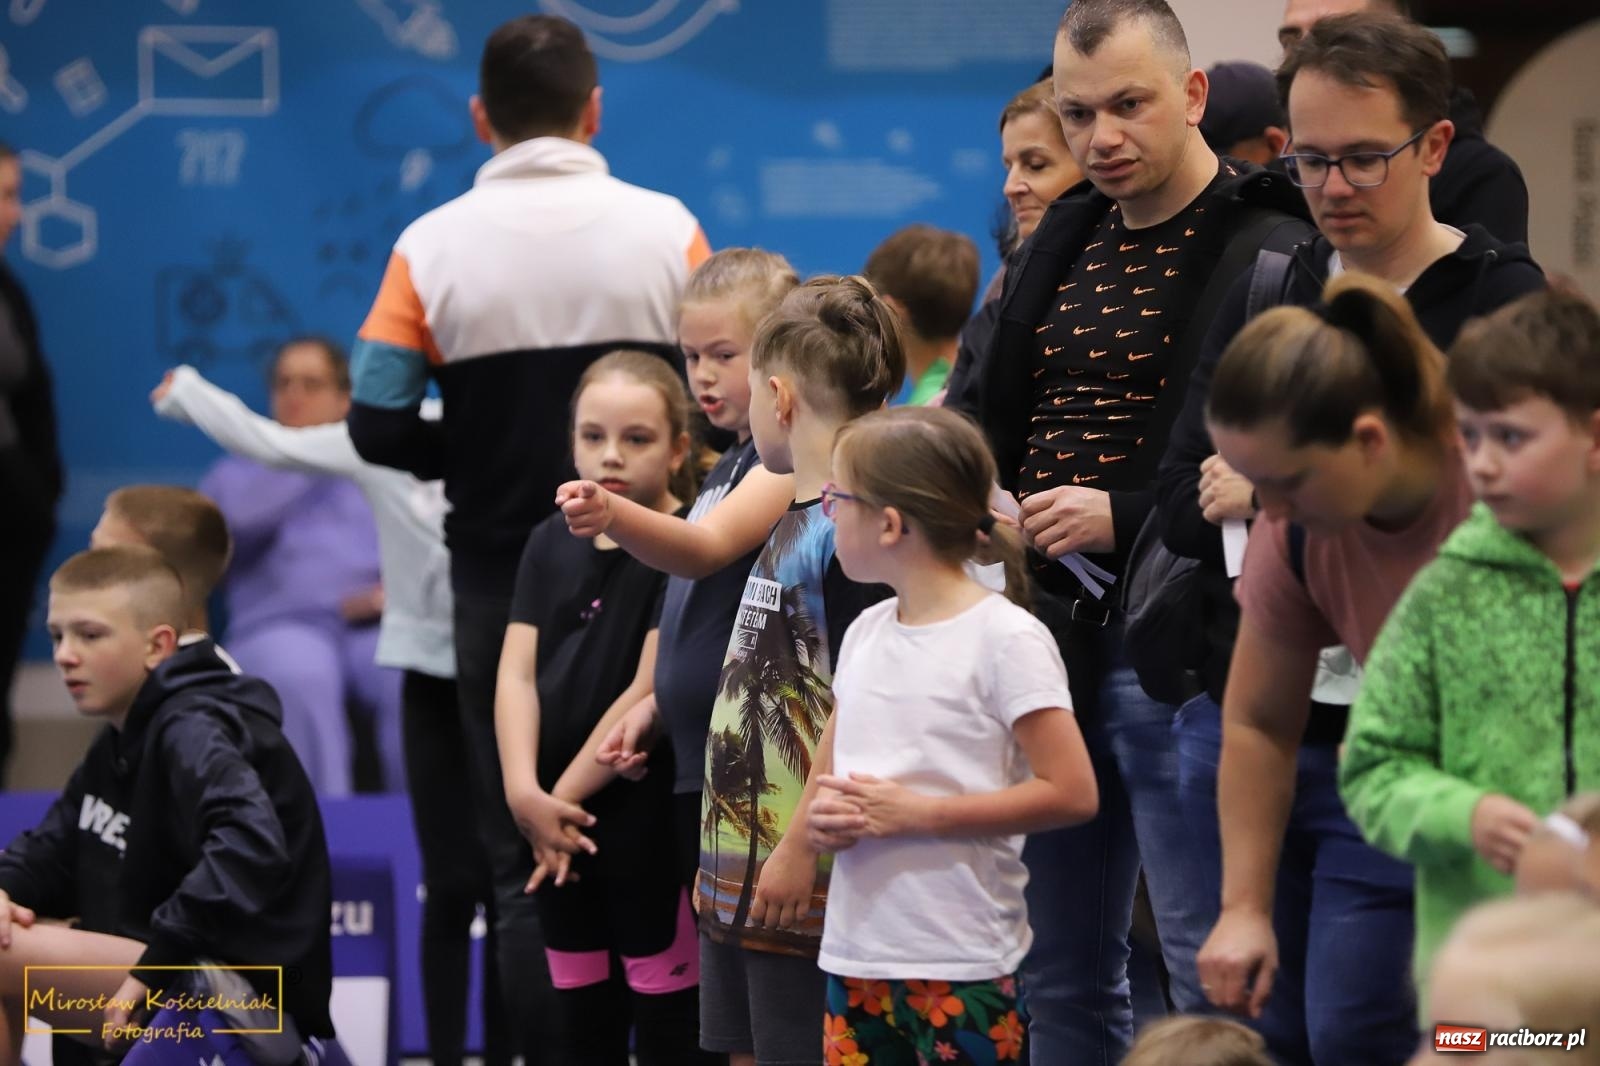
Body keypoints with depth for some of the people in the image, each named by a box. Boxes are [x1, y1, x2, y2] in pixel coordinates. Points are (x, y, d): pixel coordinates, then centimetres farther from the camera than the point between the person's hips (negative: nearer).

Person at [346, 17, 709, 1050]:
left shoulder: (433, 247, -5)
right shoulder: (665, 229, -4)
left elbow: (378, 424, -7)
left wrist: (483, 459, 10)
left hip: (502, 572, 0)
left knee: (525, 861, 5)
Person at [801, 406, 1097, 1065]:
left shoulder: (1006, 639, -9)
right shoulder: (865, 634, 12)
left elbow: (1071, 794, -15)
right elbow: (824, 776, 21)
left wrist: (918, 813, -17)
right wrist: (820, 816, -3)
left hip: (963, 969, -7)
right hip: (855, 954, 7)